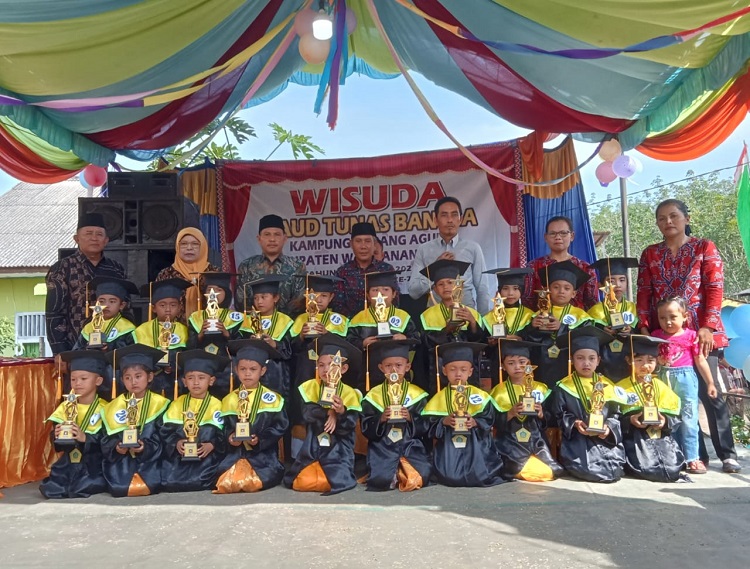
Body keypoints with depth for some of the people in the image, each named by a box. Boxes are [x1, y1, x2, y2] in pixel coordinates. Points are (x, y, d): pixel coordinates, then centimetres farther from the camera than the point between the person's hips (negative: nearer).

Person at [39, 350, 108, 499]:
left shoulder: (103, 409, -11)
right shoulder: (66, 406, 3)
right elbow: (56, 439, 5)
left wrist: (85, 438, -30)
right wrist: (57, 436, -19)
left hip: (94, 463, -4)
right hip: (70, 461, 4)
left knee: (83, 489, -23)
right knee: (50, 489, -12)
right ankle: (74, 483, 17)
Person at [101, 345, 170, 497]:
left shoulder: (159, 404, 1)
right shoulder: (114, 407, 8)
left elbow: (162, 437, -3)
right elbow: (106, 440, 5)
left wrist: (146, 447, -20)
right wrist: (116, 447, -16)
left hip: (150, 460, -2)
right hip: (121, 460, 2)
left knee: (150, 485, -23)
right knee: (118, 487, -20)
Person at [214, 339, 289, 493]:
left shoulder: (272, 398, -1)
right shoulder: (229, 400, 10)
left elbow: (281, 425, -5)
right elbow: (224, 426, 7)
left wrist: (261, 440, -17)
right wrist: (229, 437, -15)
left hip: (263, 453, -1)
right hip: (236, 451, 2)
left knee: (269, 475, -22)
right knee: (222, 472, -20)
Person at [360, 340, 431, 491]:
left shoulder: (417, 394, 4)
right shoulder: (373, 395, 5)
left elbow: (425, 426, 1)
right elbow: (366, 429, 2)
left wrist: (411, 417, -17)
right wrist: (380, 419, -16)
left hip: (411, 446, 1)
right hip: (382, 447, 0)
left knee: (423, 475, -23)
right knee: (381, 479, -24)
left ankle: (399, 474, 10)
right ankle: (394, 476, 12)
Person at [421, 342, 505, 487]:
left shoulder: (480, 395, 2)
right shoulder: (439, 398, 4)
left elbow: (489, 420, -1)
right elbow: (430, 425, 2)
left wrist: (475, 422, -20)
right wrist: (443, 422, -17)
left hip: (476, 446, 0)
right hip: (448, 447, 0)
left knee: (480, 476, -14)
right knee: (449, 476, -18)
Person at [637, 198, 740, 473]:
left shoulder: (705, 247, 4)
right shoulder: (650, 254, 11)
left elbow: (715, 289, -3)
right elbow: (643, 293, 6)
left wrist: (707, 327, -13)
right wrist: (643, 327, -4)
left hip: (700, 331, -2)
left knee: (708, 391, -2)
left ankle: (727, 453, 12)